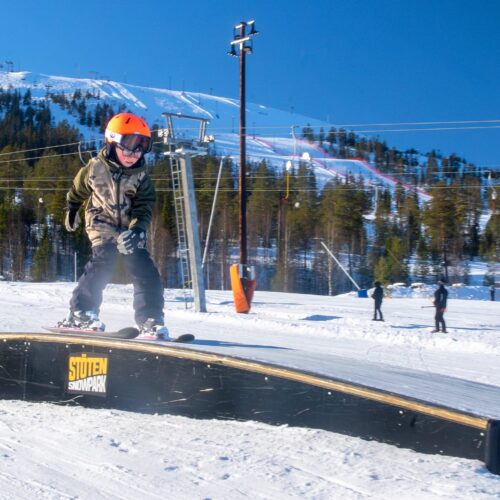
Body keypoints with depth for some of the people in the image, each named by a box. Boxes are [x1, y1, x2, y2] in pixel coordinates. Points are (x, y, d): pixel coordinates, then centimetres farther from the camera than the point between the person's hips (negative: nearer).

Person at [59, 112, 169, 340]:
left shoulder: (141, 176, -7)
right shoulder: (95, 167, -11)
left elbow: (144, 208, -12)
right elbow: (78, 189, 9)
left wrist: (137, 230, -28)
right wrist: (72, 210, 19)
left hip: (130, 230, 3)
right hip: (102, 225, -2)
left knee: (145, 272, -7)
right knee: (102, 264, -22)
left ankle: (150, 321, -1)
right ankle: (80, 313, -14)